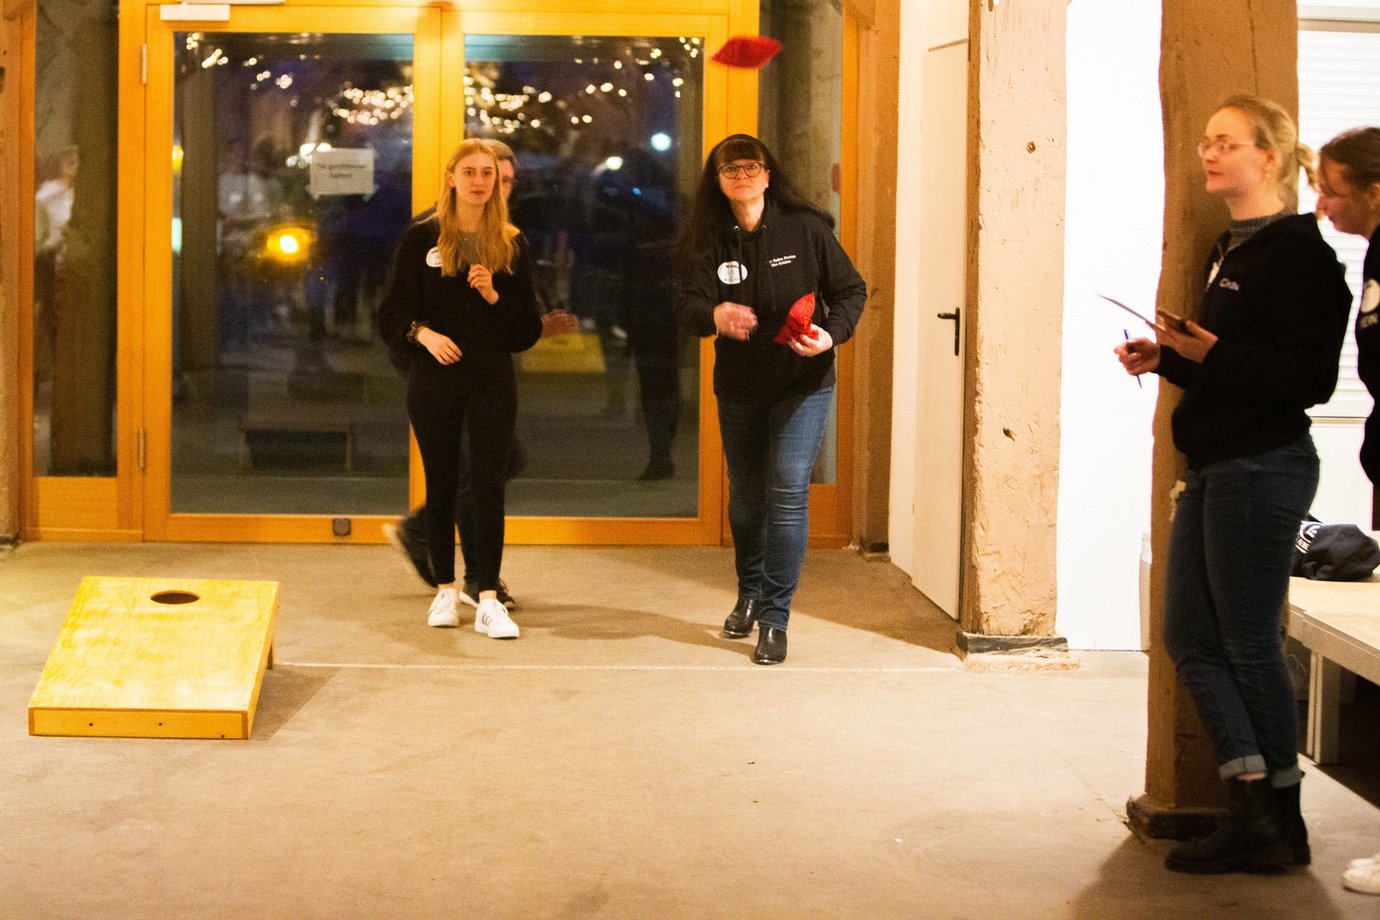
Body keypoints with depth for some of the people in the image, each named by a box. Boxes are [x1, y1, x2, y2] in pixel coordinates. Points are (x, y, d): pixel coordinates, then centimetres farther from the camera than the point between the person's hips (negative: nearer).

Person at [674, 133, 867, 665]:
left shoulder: (806, 229, -8)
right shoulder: (706, 242, -5)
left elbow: (850, 289, -1)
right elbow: (686, 304, -16)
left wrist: (832, 334, -20)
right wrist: (714, 315, -39)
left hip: (803, 385, -3)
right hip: (738, 389, 3)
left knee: (787, 495, -12)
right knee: (745, 498, 16)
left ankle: (775, 618, -5)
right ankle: (749, 596, 39)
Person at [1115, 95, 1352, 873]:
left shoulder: (1298, 252, -12)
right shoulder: (1233, 249, 17)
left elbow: (1309, 377, -19)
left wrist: (1212, 354, -26)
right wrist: (1169, 358, 9)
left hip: (1263, 467, -10)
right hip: (1215, 465, 10)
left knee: (1249, 643, -2)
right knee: (1191, 638, 8)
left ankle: (1281, 824, 11)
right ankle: (1252, 807, 12)